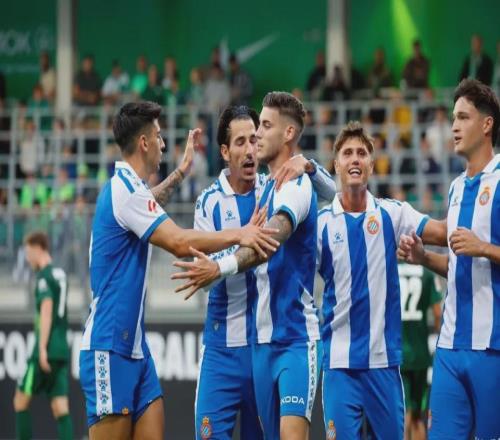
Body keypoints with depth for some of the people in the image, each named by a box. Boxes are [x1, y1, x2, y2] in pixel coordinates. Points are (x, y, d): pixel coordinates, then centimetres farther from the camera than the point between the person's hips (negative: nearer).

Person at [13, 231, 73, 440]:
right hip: (62, 350, 7)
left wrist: (42, 349, -20)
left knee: (21, 400, 3)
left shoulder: (44, 276, -8)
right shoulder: (60, 275, 17)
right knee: (60, 406, 0)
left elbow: (46, 312, -18)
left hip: (48, 351, -7)